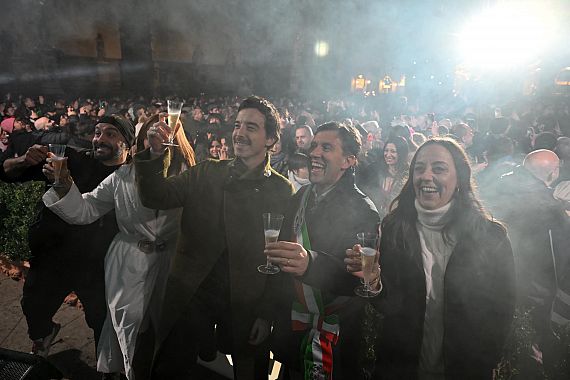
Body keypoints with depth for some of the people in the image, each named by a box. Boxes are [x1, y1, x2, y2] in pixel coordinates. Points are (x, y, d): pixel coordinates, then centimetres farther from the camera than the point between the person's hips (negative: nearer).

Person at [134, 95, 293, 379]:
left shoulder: (281, 190, -5)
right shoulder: (206, 173, 3)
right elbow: (155, 198, -5)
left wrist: (266, 313, -7)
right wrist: (153, 154, -20)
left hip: (245, 303, -2)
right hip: (191, 295, 2)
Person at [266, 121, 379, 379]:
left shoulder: (362, 211, -17)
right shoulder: (300, 198, 2)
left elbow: (360, 278, -28)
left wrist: (311, 263, -45)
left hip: (335, 337, -5)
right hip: (293, 327, 6)